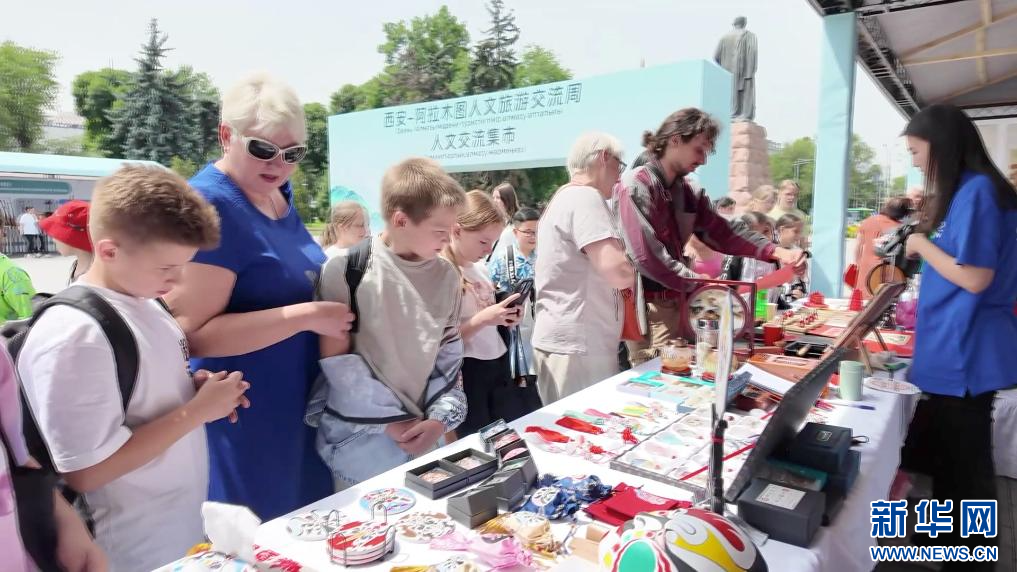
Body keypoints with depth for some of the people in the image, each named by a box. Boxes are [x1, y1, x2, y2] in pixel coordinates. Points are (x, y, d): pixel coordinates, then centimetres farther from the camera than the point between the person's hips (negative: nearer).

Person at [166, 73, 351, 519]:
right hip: (242, 426, -8)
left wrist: (333, 296, 4)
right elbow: (192, 333, -24)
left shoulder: (279, 192, 5)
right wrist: (305, 316, -27)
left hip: (299, 410, 8)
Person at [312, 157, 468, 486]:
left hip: (425, 434, 4)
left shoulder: (447, 276, 1)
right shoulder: (346, 271, -13)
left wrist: (441, 418, -4)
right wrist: (390, 420, -10)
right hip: (362, 440, -4)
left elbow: (450, 353, 7)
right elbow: (337, 359, -12)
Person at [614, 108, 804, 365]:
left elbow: (721, 231, 8)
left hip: (677, 304, 8)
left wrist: (776, 252, -4)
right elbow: (647, 257, -23)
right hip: (649, 309, -8)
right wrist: (699, 283, -14)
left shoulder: (685, 191, 10)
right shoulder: (637, 186, -16)